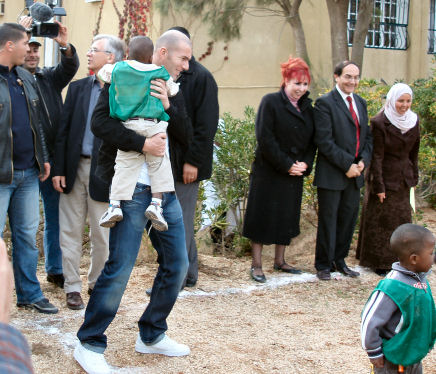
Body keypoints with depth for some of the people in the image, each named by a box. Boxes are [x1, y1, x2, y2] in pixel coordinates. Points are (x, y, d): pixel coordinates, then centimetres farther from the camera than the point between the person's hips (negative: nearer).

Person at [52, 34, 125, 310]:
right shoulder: (77, 88, 9)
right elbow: (64, 130, 7)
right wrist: (59, 169, 2)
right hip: (74, 169, 4)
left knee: (102, 235, 7)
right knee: (71, 232, 7)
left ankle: (97, 284, 26)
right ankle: (73, 287, 18)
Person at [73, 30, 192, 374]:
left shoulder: (173, 90, 16)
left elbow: (187, 135, 7)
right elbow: (100, 122, -17)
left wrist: (169, 106, -9)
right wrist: (142, 143, -23)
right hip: (132, 188, -7)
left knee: (177, 264, 10)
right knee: (120, 268, -9)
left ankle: (152, 335, 26)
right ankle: (89, 344, 7)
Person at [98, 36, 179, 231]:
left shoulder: (117, 69, 5)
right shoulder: (160, 73, 3)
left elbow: (102, 71, 24)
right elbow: (174, 91, 16)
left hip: (127, 127, 2)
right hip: (153, 126, -2)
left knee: (124, 166, 5)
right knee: (159, 164, 8)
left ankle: (114, 205, -1)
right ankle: (156, 203, -2)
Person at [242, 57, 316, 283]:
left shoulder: (307, 107, 10)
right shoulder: (270, 102, -8)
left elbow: (312, 140, 12)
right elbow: (265, 139, -15)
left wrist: (305, 164, -5)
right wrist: (286, 164, -16)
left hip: (295, 173, 6)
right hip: (268, 172, -6)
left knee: (288, 216, 12)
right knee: (263, 215, 0)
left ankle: (280, 261, 25)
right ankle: (256, 264, 8)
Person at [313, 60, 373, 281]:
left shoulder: (361, 103, 14)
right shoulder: (325, 103, -9)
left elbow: (368, 136, 16)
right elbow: (324, 141, -16)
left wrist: (364, 160, -1)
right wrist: (347, 165, -16)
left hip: (355, 173, 7)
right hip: (331, 175, -6)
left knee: (348, 219, 13)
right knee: (328, 220, 3)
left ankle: (339, 260, 27)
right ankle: (323, 265, 16)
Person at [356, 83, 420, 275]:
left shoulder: (413, 121, 3)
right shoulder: (380, 122, -16)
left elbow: (413, 152, 12)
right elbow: (376, 156, -16)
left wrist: (414, 177, 11)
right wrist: (378, 185, -17)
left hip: (403, 178, 6)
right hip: (385, 176, -6)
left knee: (402, 219, 12)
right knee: (380, 220, 4)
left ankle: (398, 258, 26)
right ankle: (378, 261, 16)